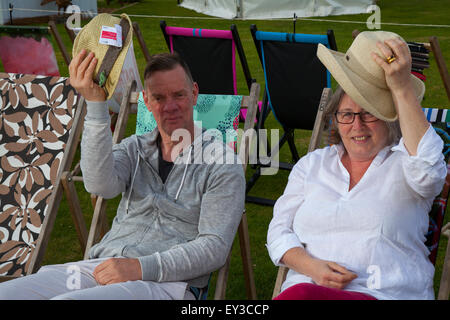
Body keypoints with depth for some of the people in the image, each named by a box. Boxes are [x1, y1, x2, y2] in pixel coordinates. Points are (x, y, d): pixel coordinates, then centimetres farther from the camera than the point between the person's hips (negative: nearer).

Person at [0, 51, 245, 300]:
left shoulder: (222, 164, 4)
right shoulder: (133, 148, 17)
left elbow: (215, 247, -5)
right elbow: (101, 185, -7)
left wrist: (142, 267, -16)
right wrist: (96, 105, -14)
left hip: (166, 282, -4)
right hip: (103, 268, 5)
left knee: (63, 300, -32)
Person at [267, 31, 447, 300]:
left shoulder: (401, 164, 9)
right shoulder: (312, 164, 20)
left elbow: (428, 173, -17)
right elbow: (279, 232, 14)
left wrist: (402, 88, -17)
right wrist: (312, 266, -7)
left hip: (386, 293, -4)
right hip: (309, 286, 4)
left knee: (301, 295, -34)